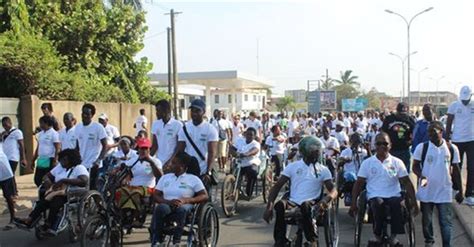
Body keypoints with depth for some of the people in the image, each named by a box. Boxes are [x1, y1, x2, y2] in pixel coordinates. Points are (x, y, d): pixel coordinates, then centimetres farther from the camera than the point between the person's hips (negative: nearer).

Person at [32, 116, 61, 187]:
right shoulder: (40, 134, 14)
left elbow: (58, 149, -13)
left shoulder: (54, 133, -9)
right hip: (40, 160, 8)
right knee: (37, 180, 7)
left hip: (49, 161, -8)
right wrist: (33, 160, 18)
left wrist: (55, 161, -19)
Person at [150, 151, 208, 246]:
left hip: (184, 205, -2)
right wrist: (168, 201, -11)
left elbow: (205, 196, 1)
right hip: (167, 204, 2)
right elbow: (156, 196, 11)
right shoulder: (165, 177, 20)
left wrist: (186, 200, -14)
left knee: (181, 209, -39)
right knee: (160, 208, -34)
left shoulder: (193, 179, 10)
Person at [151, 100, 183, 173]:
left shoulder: (178, 125, -8)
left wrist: (170, 162, -17)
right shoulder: (156, 124, 9)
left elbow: (179, 147, -8)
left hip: (172, 164, -5)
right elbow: (154, 145, 11)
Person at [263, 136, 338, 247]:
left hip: (311, 204, -1)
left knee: (305, 205, -38)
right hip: (293, 203, 1)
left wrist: (327, 198, -20)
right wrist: (269, 206, -7)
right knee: (280, 205, -35)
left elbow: (333, 190, 6)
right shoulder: (292, 166, 13)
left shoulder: (323, 170, 14)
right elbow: (277, 187, 9)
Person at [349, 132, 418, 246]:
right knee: (378, 203, -35)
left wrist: (413, 201, -2)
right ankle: (377, 235, -19)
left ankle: (394, 236, -21)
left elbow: (407, 182, 6)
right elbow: (359, 183, 6)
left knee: (396, 203, -34)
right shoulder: (367, 163, 7)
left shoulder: (397, 162, 7)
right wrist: (354, 203, 0)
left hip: (393, 196, 1)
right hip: (374, 196, 0)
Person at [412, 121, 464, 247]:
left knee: (446, 221, 1)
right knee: (427, 220, 14)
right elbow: (415, 166, -2)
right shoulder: (422, 147, -7)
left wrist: (460, 190, 8)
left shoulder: (452, 148, -1)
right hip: (426, 192, 0)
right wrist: (421, 176, -23)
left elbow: (456, 170, 6)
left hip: (445, 192, 0)